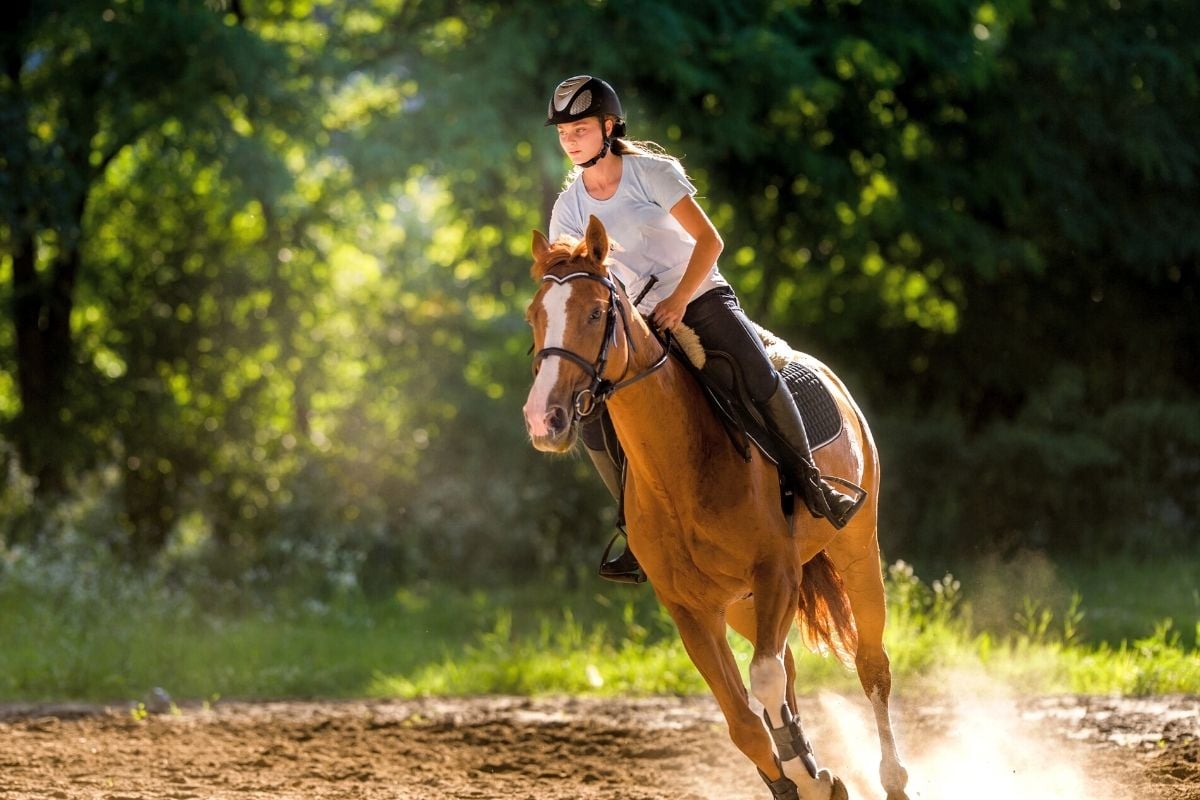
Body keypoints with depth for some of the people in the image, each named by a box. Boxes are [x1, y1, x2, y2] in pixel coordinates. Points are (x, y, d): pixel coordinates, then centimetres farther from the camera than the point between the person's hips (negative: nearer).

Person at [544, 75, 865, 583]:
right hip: (638, 322, 4)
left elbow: (709, 240, -11)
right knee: (596, 422, -13)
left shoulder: (652, 172, -9)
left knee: (758, 378, -30)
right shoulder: (569, 208, 1)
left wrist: (677, 302, -21)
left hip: (702, 299, -4)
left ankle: (812, 484, -15)